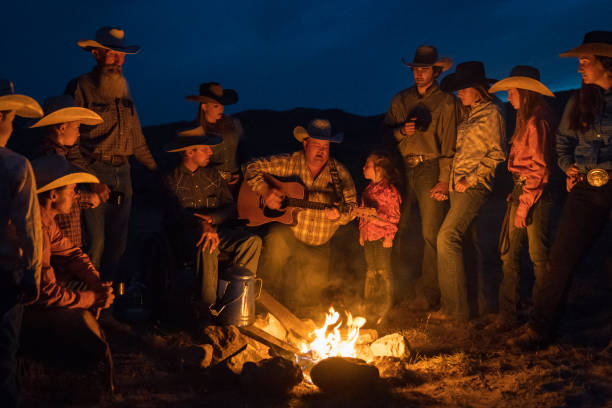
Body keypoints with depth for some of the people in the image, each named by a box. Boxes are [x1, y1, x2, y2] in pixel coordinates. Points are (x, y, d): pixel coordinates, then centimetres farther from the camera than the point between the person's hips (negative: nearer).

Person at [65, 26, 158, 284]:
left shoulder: (123, 90, 17)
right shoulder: (80, 88, -3)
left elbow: (136, 137, 25)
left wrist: (155, 167, 23)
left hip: (122, 173, 6)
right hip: (94, 172, -6)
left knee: (118, 243, 10)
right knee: (96, 242, -9)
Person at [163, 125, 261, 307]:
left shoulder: (212, 174, 18)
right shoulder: (172, 180, 2)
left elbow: (231, 208, 10)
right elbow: (176, 212, -17)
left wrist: (211, 218, -13)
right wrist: (202, 224, -38)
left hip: (216, 229, 5)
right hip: (185, 233, -5)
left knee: (253, 241, -23)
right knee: (207, 246, -39)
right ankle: (207, 306, -30)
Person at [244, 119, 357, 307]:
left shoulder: (339, 173, -1)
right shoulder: (290, 163, -4)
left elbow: (351, 206, -1)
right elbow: (253, 167, -3)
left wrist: (338, 215, -25)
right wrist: (265, 191, -20)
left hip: (319, 245, 2)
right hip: (288, 233, -2)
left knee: (315, 282, -18)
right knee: (277, 240, -36)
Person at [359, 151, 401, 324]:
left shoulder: (389, 190, -14)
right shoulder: (368, 190, 10)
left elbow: (393, 216, -12)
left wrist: (389, 236, -14)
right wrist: (361, 233, 17)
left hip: (381, 237, -7)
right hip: (368, 236, 7)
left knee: (383, 270, 1)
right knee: (370, 270, 14)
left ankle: (385, 305, 12)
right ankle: (368, 302, 25)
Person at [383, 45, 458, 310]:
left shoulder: (445, 102, 2)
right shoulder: (400, 100, 16)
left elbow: (449, 144, -4)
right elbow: (386, 131, 15)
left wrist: (444, 180, -11)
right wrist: (402, 131, -8)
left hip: (430, 170, -4)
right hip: (404, 169, 4)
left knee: (431, 235, -5)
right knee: (394, 230, -1)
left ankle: (429, 293, -1)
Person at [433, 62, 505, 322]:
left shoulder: (490, 114, -6)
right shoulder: (468, 115, 20)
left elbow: (496, 154, -12)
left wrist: (470, 180, -15)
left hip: (474, 186, -9)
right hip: (459, 185, 9)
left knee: (448, 237, -17)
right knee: (466, 242, 9)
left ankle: (454, 307, -16)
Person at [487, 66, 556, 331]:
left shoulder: (538, 122, -13)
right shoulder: (524, 120, 17)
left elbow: (540, 168, -17)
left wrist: (525, 204, -18)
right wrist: (517, 193, 12)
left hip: (536, 193, -10)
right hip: (520, 190, 10)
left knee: (538, 255, -2)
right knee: (510, 254, 8)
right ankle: (508, 315, 12)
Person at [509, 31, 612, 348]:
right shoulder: (579, 101, 13)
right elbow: (563, 139, 26)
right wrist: (569, 167, 10)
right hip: (586, 189, 4)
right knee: (560, 258, -1)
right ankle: (539, 328, 5)